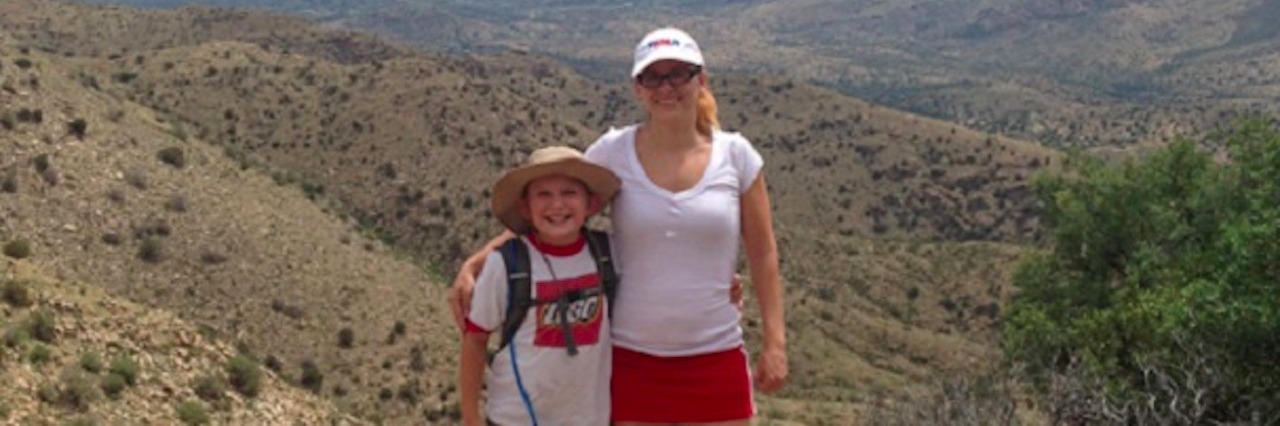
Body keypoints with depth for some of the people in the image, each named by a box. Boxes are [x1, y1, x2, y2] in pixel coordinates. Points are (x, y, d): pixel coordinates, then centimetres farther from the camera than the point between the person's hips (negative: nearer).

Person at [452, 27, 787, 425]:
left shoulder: (735, 155, -3)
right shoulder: (613, 153, -4)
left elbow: (762, 253, 3)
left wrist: (774, 341, 0)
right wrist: (473, 265, -10)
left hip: (715, 359, 0)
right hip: (631, 358, 0)